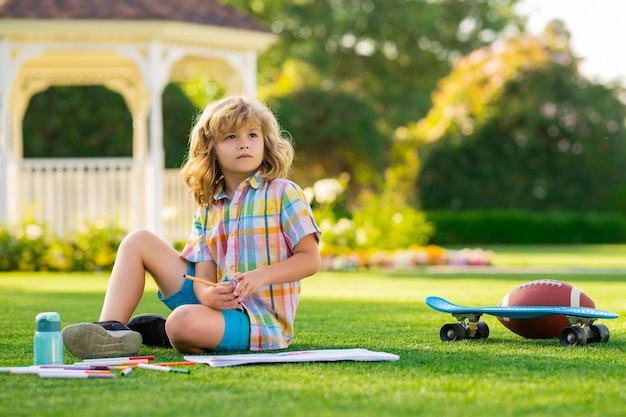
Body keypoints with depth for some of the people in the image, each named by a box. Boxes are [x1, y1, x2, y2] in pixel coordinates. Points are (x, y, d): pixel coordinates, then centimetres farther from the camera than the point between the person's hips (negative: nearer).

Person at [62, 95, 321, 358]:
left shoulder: (283, 193, -4)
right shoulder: (208, 210, 12)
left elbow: (310, 258, -8)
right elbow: (203, 277, 2)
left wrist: (260, 276, -25)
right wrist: (208, 294, -24)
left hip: (260, 317, -6)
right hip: (220, 301, 6)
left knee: (185, 321, -39)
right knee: (138, 242, 3)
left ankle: (155, 330, -3)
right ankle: (111, 330, -11)